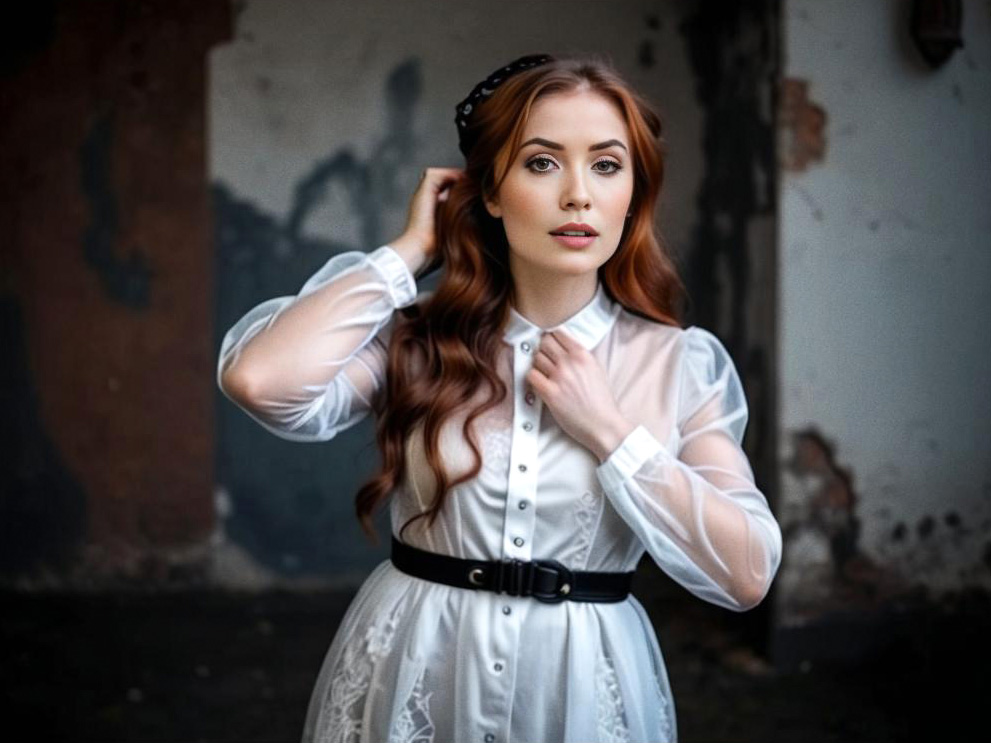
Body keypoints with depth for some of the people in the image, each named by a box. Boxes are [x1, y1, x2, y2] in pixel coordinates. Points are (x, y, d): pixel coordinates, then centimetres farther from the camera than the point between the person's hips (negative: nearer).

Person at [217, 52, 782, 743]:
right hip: (411, 679, 0)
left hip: (583, 687, 0)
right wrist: (411, 250, -12)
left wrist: (607, 432, -16)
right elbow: (259, 379, -24)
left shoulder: (682, 362, -4)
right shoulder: (416, 341, -5)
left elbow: (747, 574, -9)